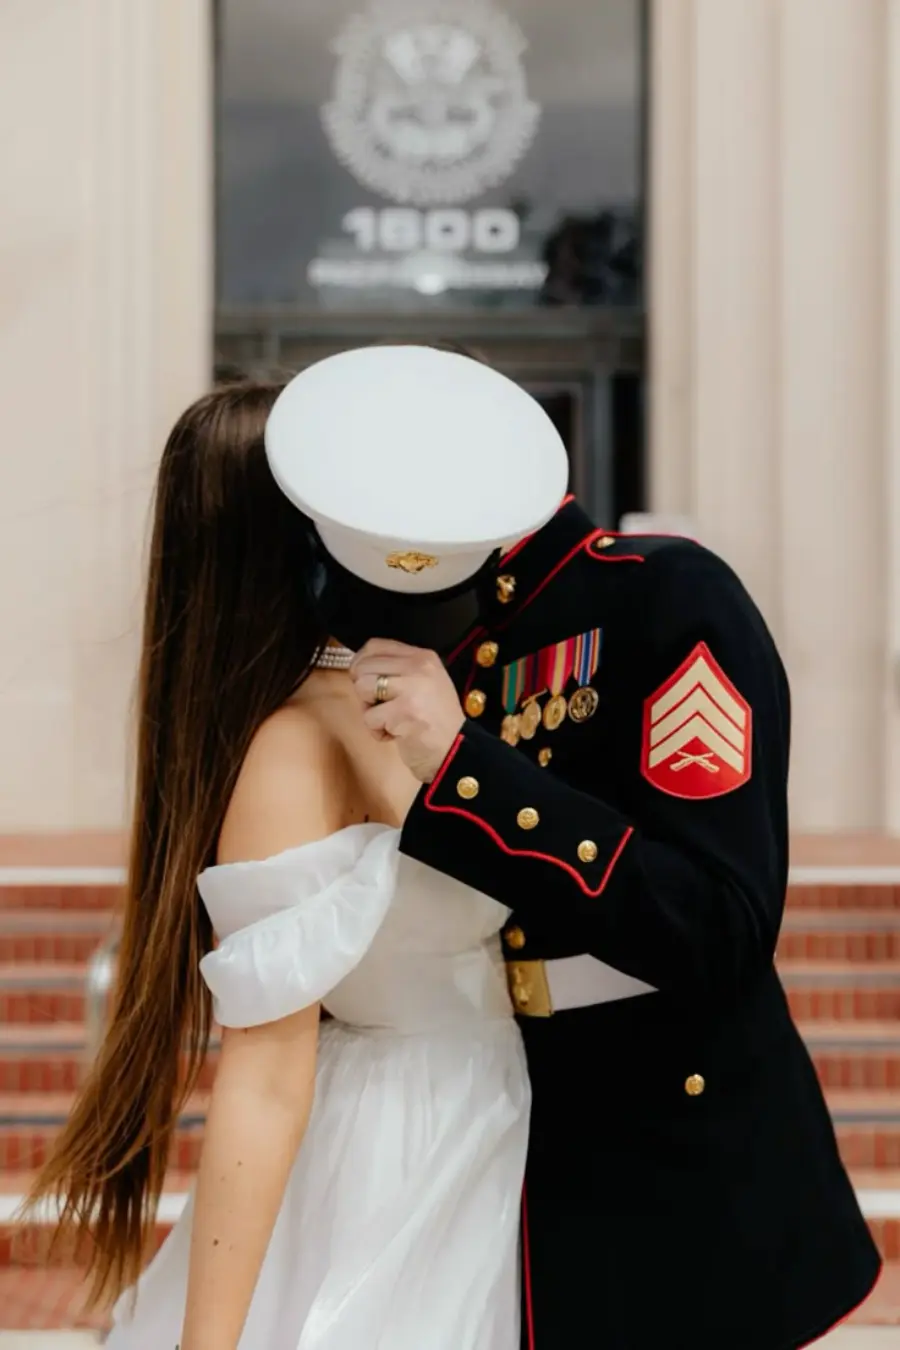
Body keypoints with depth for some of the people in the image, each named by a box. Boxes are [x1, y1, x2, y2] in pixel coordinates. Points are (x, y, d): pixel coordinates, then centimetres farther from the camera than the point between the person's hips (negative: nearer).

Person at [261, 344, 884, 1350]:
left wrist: (463, 766, -28)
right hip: (493, 1165, 5)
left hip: (685, 1189, -5)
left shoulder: (667, 598, -16)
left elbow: (723, 932, -25)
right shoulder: (406, 632, 2)